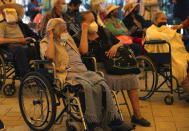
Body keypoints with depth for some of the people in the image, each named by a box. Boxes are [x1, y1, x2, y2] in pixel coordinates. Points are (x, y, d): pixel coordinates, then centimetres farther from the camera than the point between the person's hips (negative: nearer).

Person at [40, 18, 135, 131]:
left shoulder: (68, 39, 29)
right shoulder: (45, 43, 8)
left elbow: (82, 50, 23)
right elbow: (50, 56, -14)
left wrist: (84, 31, 24)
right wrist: (51, 37, -8)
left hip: (83, 70, 6)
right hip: (68, 74, -6)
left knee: (101, 84, -22)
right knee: (86, 86, -35)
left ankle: (114, 121, -19)